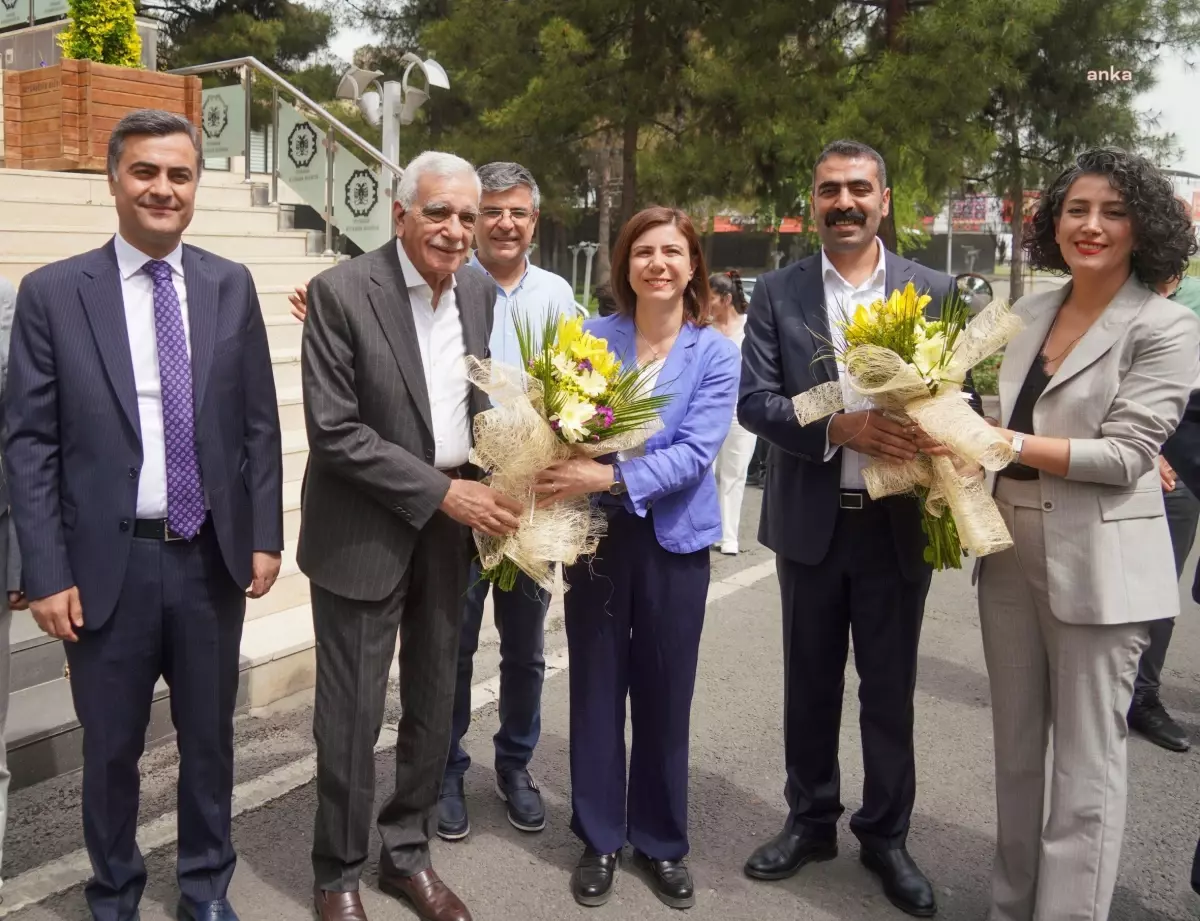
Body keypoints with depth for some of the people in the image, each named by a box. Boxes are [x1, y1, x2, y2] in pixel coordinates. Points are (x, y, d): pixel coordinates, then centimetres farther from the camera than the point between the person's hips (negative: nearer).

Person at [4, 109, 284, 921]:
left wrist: (264, 536, 1)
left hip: (211, 556, 2)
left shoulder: (231, 286, 3)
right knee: (111, 747, 14)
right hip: (107, 561, -2)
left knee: (210, 738, 16)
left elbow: (259, 423, 5)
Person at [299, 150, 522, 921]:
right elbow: (334, 431, -17)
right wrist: (442, 492, -19)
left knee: (434, 705, 15)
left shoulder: (482, 293, 4)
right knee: (353, 714, 5)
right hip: (365, 531, -5)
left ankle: (409, 852, 34)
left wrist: (487, 489, -2)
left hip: (451, 525, 5)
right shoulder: (341, 292, -13)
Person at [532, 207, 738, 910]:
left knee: (665, 692, 10)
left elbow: (697, 452, -15)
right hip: (597, 533, 1)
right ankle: (600, 839, 26)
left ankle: (663, 841, 28)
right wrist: (567, 478, -20)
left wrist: (611, 477, -26)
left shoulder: (716, 354, -3)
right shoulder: (592, 337, 1)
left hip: (674, 539, -1)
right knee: (597, 685, 8)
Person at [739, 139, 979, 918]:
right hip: (810, 521, 1)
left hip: (899, 522, 0)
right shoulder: (777, 293, -1)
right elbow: (753, 401, -8)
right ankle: (811, 821, 34)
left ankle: (886, 833, 31)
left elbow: (963, 396, -1)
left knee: (890, 688, 11)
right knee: (810, 683, 15)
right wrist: (839, 426, -23)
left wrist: (934, 447, -21)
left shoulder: (935, 291, 0)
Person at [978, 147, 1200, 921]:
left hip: (1096, 567, -6)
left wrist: (1005, 443, -21)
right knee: (1016, 750, 17)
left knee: (1085, 767, 4)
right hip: (1011, 553, 6)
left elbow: (1125, 454, -16)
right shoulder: (1028, 313, 10)